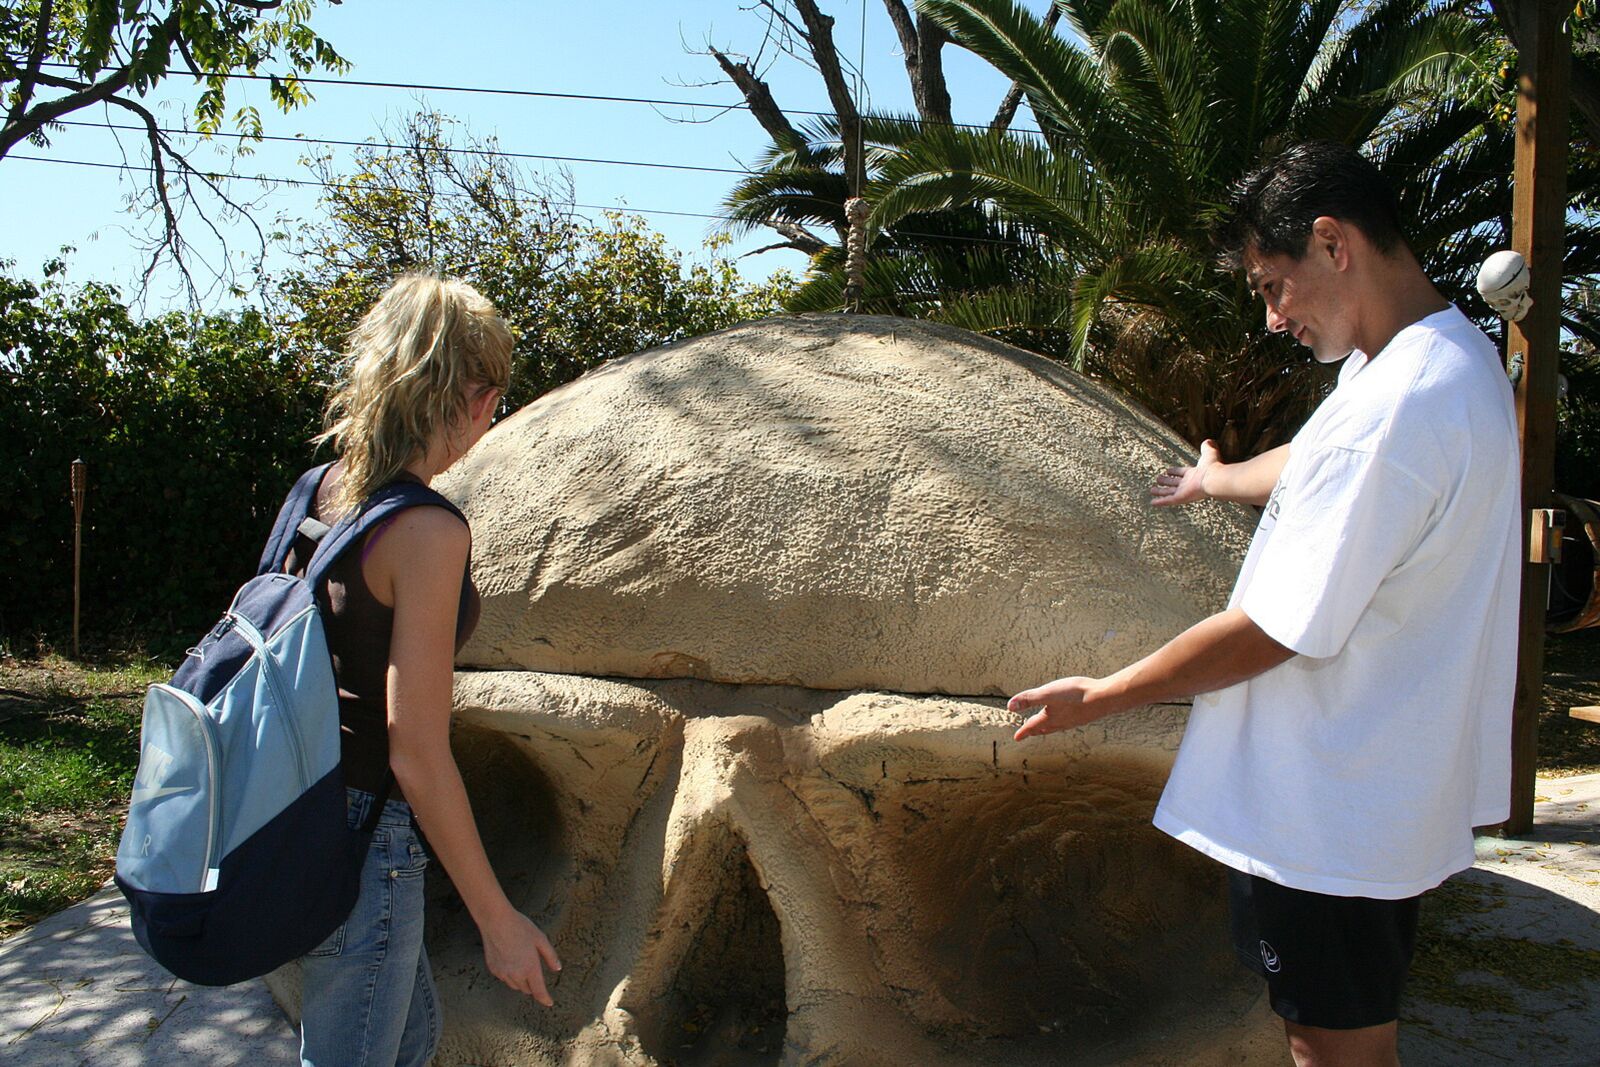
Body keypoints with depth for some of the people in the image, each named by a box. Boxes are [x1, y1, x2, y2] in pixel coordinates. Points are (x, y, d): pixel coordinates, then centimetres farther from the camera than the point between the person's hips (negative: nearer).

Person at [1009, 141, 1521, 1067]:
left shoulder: (1389, 414, -29)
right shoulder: (1459, 357, 5)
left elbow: (1274, 634, -25)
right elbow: (1318, 470, 25)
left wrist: (1100, 697, -14)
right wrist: (1218, 480, 43)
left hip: (1331, 813, -10)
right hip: (1392, 793, 10)